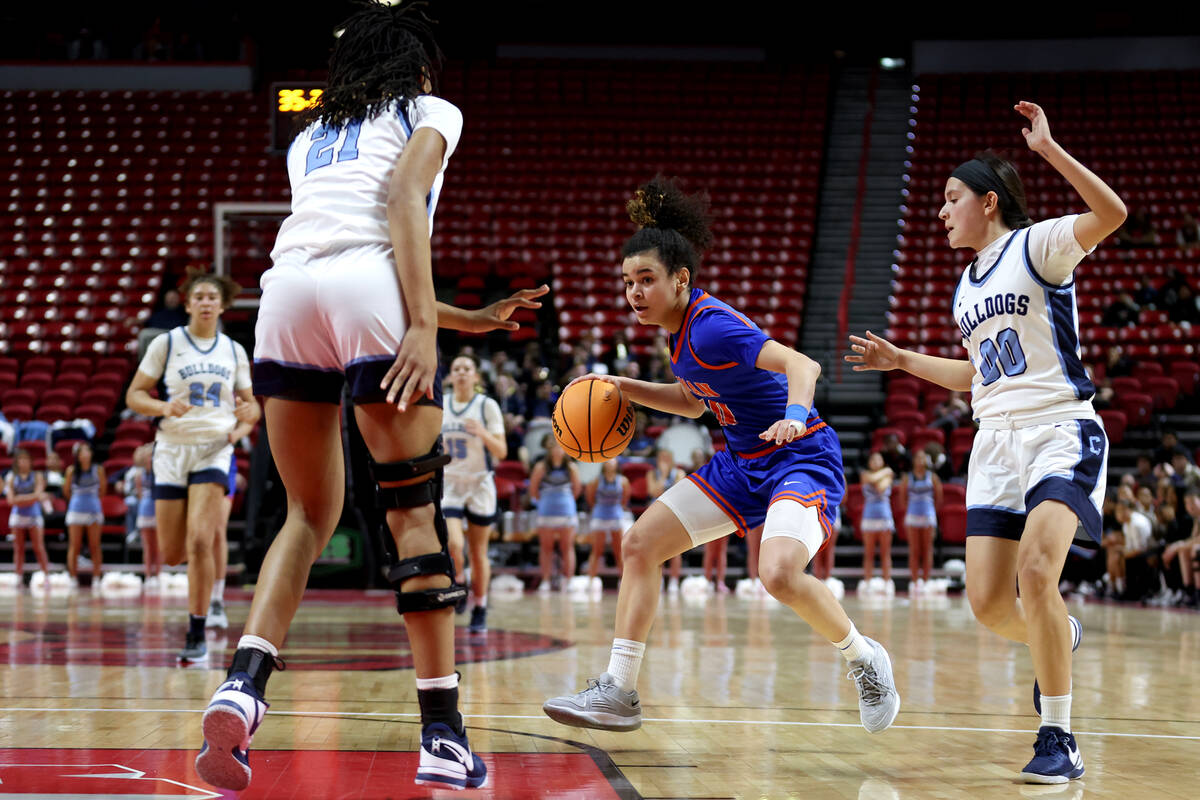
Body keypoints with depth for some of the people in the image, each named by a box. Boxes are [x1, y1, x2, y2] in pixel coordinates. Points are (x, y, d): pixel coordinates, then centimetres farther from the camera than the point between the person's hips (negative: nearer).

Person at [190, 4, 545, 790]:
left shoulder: (310, 135, 35)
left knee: (310, 513, 14)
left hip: (287, 290, 5)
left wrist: (472, 320, 40)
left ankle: (243, 682, -9)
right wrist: (424, 326, -12)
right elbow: (405, 197, -3)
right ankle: (444, 737, -2)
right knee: (414, 509, 1)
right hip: (370, 292, -5)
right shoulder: (430, 111, 18)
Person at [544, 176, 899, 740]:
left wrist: (795, 414, -54)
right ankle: (618, 692, 7)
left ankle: (864, 659, -3)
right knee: (640, 543, 1)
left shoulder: (711, 326, -23)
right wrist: (628, 389, 9)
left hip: (801, 459, -9)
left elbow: (801, 364, -35)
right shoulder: (682, 327, 4)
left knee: (780, 574, -32)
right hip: (742, 463, 9)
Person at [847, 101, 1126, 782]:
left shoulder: (1038, 246, -3)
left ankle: (1059, 740, -17)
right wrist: (903, 361, 26)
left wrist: (1049, 148, -25)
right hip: (997, 444, 7)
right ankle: (1059, 638, 33)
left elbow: (1112, 214, -21)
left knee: (1036, 571, -26)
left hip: (1062, 433, -7)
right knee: (988, 603, -3)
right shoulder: (967, 287, 19)